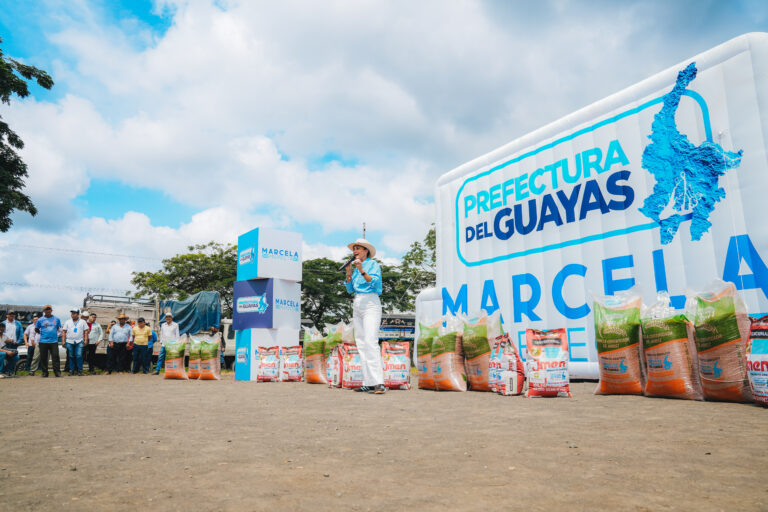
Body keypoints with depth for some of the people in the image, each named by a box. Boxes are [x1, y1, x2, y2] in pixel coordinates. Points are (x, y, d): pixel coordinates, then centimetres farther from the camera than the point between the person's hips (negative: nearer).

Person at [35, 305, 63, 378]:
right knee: (43, 358, 3)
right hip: (43, 342, 0)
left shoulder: (56, 319, 10)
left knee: (55, 357, -6)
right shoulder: (40, 320, 6)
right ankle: (44, 372, 13)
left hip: (54, 341, 0)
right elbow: (36, 330, 14)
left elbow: (59, 329, 20)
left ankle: (57, 372, -3)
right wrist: (42, 333, 9)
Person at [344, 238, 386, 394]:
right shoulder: (355, 267, 21)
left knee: (370, 341, -19)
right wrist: (349, 273, 5)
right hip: (357, 305, 8)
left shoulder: (373, 264, 2)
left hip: (370, 304, -7)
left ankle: (378, 383, -23)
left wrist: (362, 271, -21)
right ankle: (368, 383, 3)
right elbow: (350, 289, 16)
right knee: (361, 344, 2)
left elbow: (375, 283, -12)